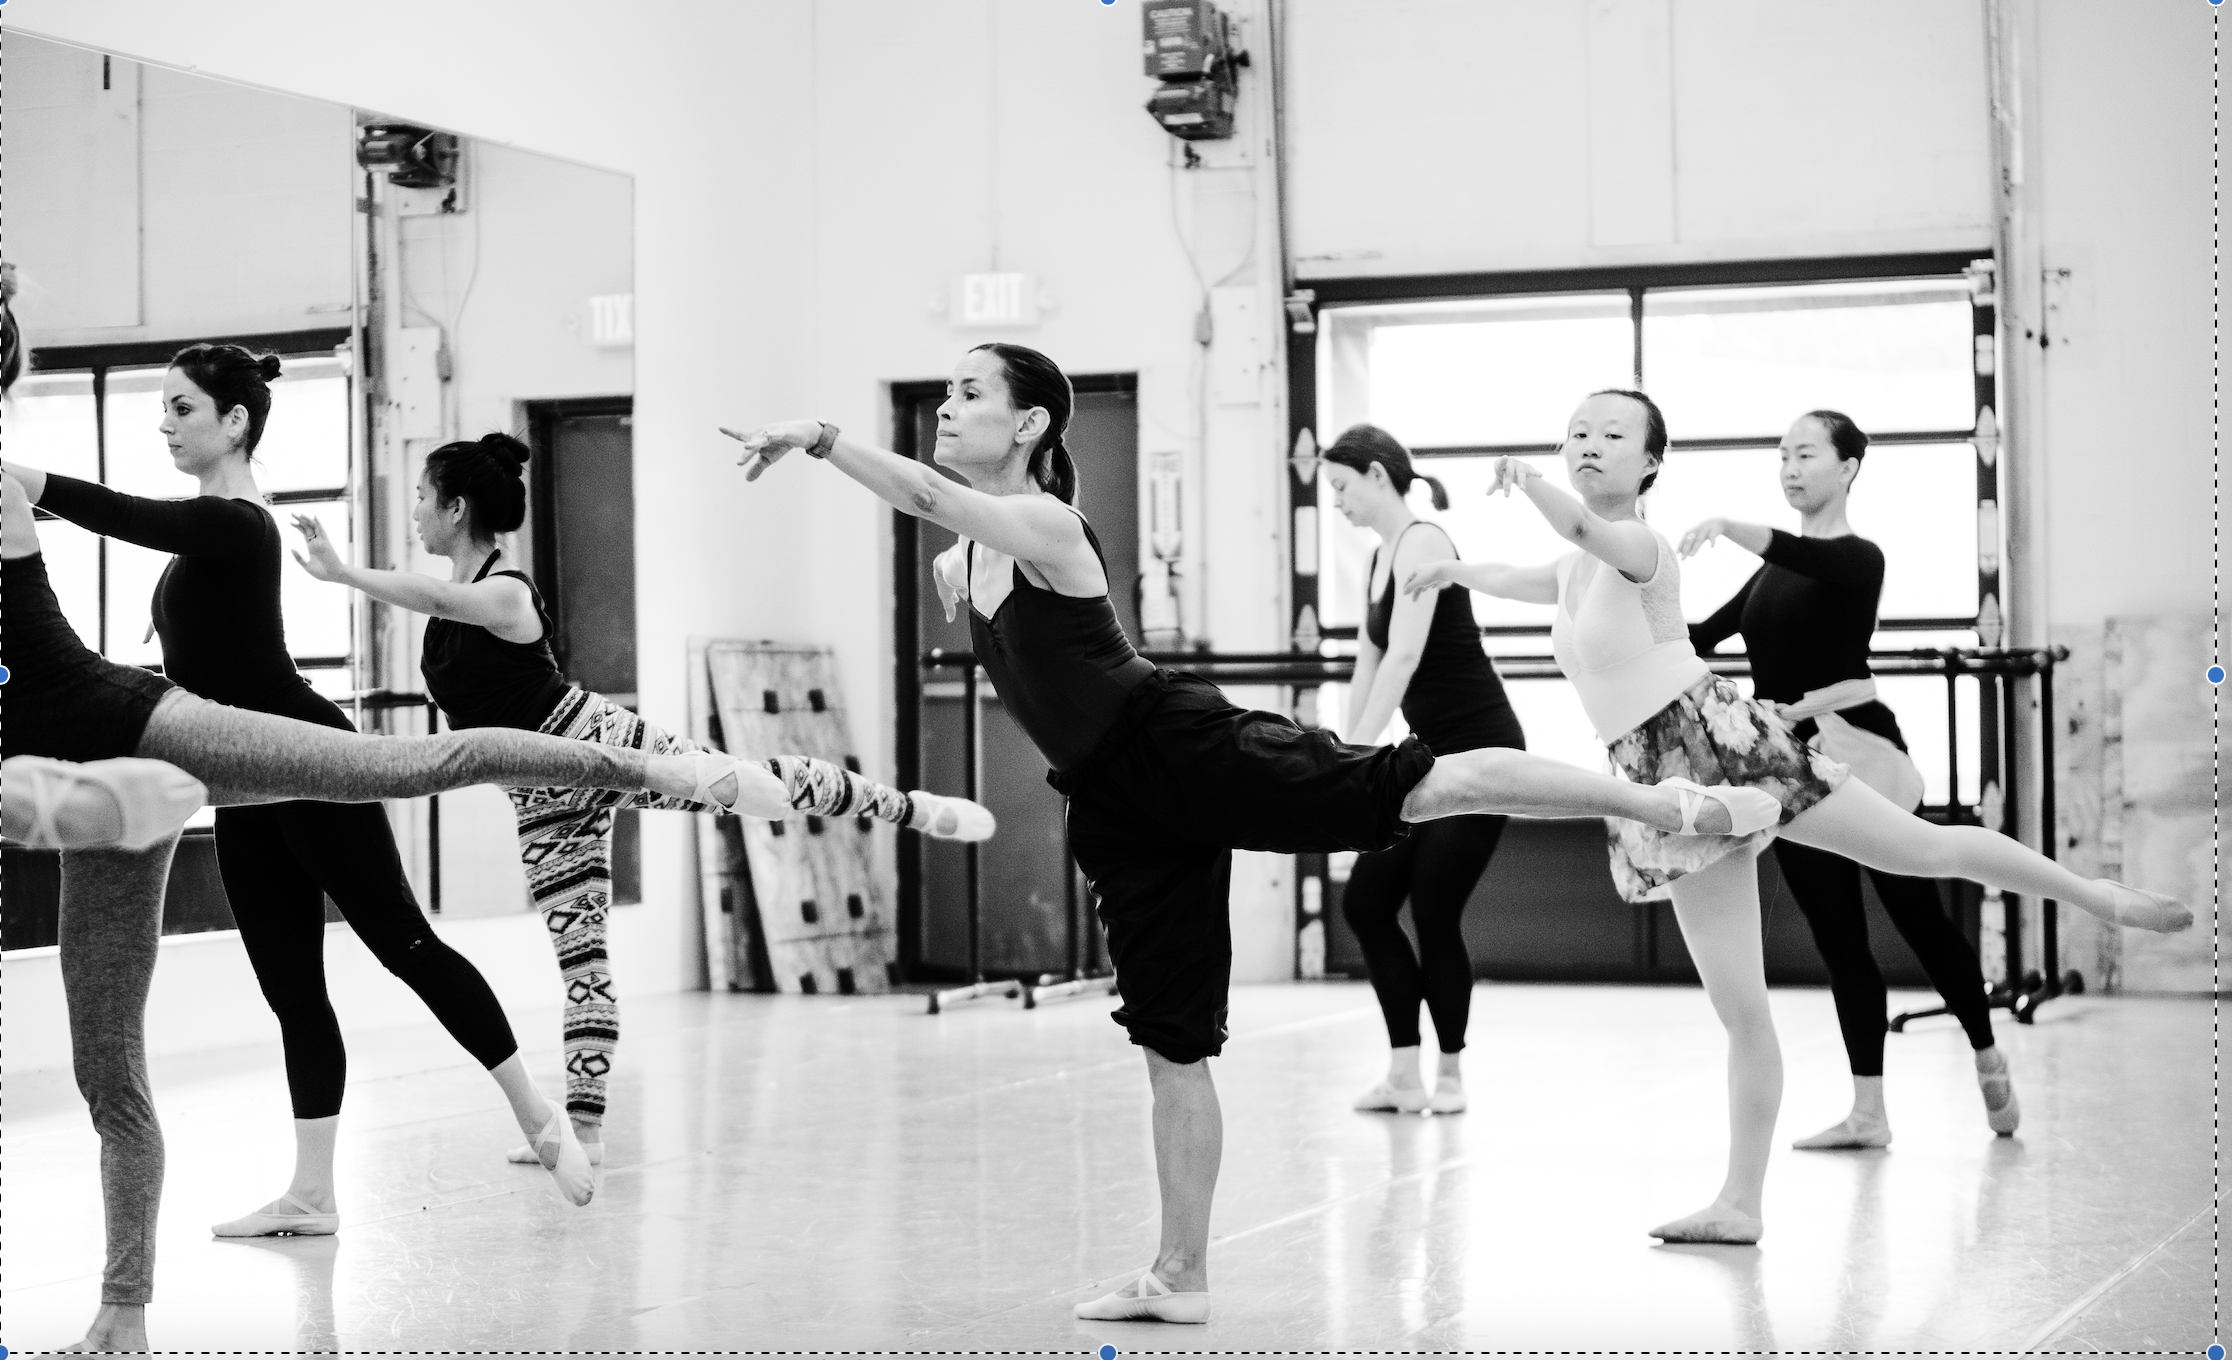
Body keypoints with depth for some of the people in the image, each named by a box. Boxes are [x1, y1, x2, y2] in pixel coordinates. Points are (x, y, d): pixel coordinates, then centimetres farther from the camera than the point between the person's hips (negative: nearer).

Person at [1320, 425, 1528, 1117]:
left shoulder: (1422, 544, -15)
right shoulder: (1380, 558, 12)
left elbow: (1404, 657, -24)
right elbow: (1369, 667, 16)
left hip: (1479, 748, -9)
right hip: (1431, 751, 9)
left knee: (1435, 914, -5)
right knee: (1365, 899, 4)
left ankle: (1449, 1073, 10)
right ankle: (1404, 1072, 8)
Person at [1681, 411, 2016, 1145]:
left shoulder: (1857, 558, -5)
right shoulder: (1775, 570, 16)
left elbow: (1810, 556, -28)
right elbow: (1701, 636, 12)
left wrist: (1726, 526, -41)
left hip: (1853, 748, -7)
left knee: (1918, 917, -1)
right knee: (1837, 938, 8)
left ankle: (1989, 1062, 19)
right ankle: (1868, 1111, 11)